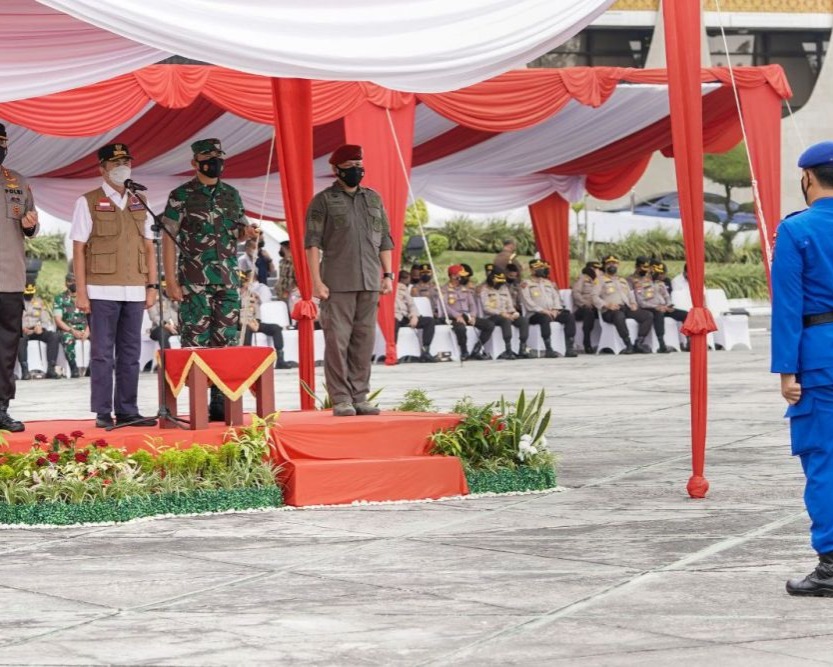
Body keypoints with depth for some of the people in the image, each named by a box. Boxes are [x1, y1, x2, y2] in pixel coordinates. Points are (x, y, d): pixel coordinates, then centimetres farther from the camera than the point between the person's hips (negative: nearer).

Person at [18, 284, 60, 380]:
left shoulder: (39, 301, 19)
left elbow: (46, 319, 14)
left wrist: (40, 326, -9)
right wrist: (23, 329, -19)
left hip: (37, 330, 4)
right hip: (22, 331, -4)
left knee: (54, 336, -25)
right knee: (21, 338, -39)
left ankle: (50, 368, -29)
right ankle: (24, 370, -44)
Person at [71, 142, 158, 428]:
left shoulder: (139, 204, 14)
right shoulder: (88, 203, 0)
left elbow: (148, 246, 16)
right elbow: (78, 249, -2)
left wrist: (152, 285, 8)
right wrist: (81, 292, -8)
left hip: (134, 291, 5)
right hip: (102, 290, -4)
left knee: (130, 353, 6)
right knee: (103, 353, -2)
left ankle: (127, 411, 11)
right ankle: (103, 413, 1)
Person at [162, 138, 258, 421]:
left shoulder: (232, 194, 12)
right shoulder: (181, 196, -2)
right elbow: (169, 239, -4)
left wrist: (247, 232, -4)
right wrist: (171, 281, -11)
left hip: (228, 281, 5)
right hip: (194, 284, -5)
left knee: (227, 342, 2)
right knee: (195, 343, -5)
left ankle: (221, 403, 7)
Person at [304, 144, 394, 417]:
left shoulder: (374, 199, 16)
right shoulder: (323, 201, 1)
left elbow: (384, 240, 18)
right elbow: (312, 242, -4)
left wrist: (388, 274, 9)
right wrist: (317, 281, -11)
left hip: (369, 282, 5)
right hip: (338, 282, -5)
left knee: (364, 340, 5)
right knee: (337, 340, -5)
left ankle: (360, 396, 10)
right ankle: (341, 399, -2)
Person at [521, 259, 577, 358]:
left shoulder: (549, 283, 23)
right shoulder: (526, 285, 6)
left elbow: (557, 297, 14)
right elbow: (528, 302, -7)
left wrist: (555, 310, -7)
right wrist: (543, 310, -18)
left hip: (552, 312, 5)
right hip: (535, 314, -5)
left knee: (570, 317, -21)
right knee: (545, 318, -40)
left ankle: (569, 348, -27)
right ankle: (548, 350, -40)